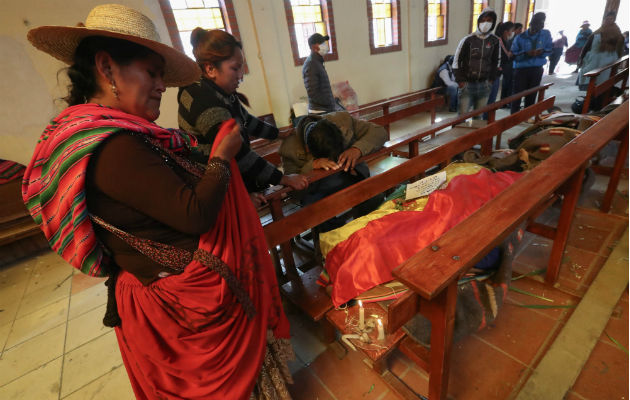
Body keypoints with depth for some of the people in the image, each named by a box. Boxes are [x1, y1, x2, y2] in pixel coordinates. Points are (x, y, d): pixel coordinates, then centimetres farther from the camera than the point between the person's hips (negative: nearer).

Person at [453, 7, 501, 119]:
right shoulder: (468, 40, -6)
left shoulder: (495, 41, 5)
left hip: (484, 86, 4)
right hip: (467, 85, -3)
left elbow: (495, 62, 15)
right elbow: (457, 62, -4)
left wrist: (491, 79, 8)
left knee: (479, 116, 9)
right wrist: (461, 81, -8)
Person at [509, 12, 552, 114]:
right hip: (521, 69, -3)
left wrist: (542, 51, -16)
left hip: (537, 69, 3)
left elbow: (550, 49, 6)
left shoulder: (546, 34, 2)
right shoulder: (520, 37, -5)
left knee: (531, 95, 10)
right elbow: (513, 54, -10)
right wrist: (526, 53, -26)